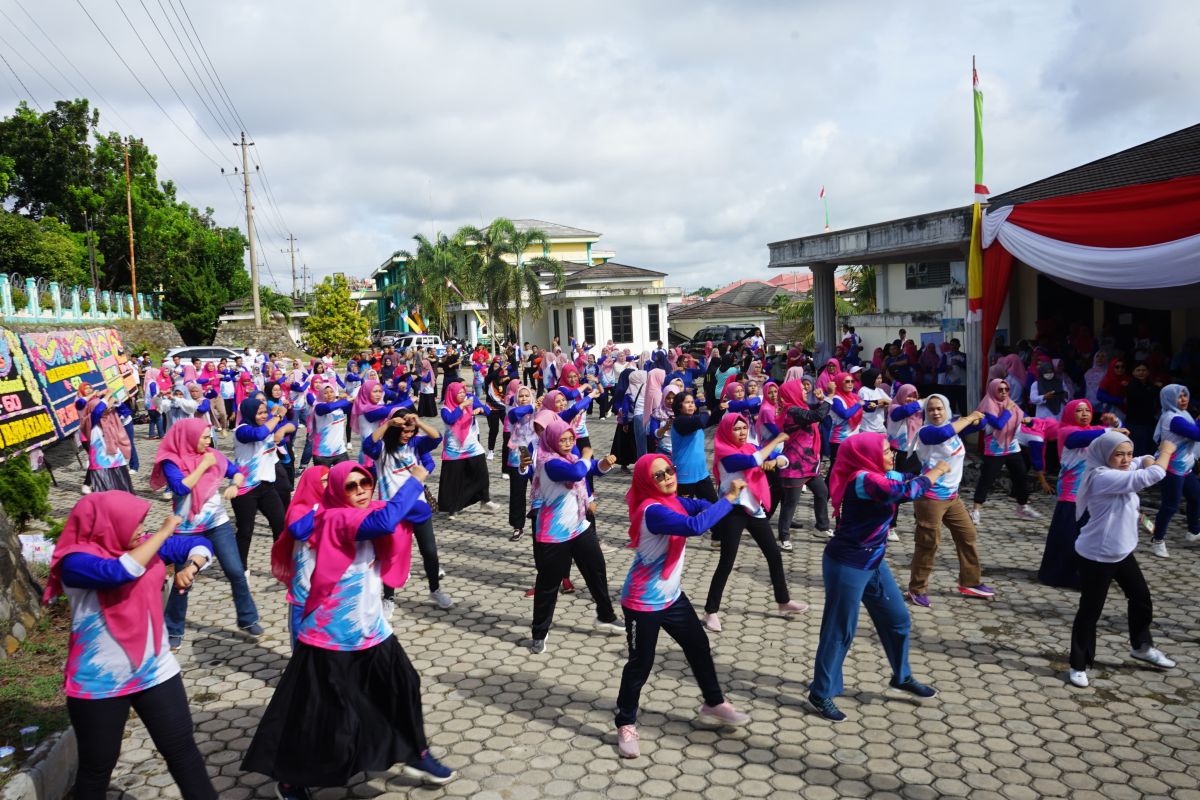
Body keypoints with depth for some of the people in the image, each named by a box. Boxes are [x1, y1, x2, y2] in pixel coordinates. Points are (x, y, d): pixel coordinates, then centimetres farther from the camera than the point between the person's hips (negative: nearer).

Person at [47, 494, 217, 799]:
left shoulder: (145, 545, -1)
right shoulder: (76, 561, -17)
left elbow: (199, 544, 7)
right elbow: (120, 571, -36)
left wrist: (190, 567, -15)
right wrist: (163, 532, -26)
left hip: (156, 671, 4)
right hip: (99, 684, -4)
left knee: (182, 749, 9)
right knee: (97, 765, 14)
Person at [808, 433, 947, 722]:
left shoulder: (880, 476, 6)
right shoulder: (863, 480, -25)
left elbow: (908, 480, 14)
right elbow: (908, 491, -31)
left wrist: (933, 471, -5)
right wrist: (936, 472, -16)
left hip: (873, 562, 10)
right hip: (847, 566, -10)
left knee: (898, 619, 18)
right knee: (840, 631, 0)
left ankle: (901, 678, 39)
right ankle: (821, 694, 14)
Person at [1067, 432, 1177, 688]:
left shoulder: (1122, 473, 5)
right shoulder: (1104, 477, -26)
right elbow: (1152, 476, -32)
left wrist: (1149, 460, -10)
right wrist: (1166, 450, -14)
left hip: (1122, 553, 10)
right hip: (1096, 557, -10)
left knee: (1141, 597, 22)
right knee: (1090, 611, 0)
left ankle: (1142, 646, 46)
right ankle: (1079, 665, 13)